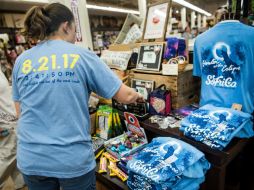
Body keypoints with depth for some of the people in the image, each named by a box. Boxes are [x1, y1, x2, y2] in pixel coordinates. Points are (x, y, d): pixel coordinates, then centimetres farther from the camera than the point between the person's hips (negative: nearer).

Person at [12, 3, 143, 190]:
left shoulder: (22, 61, 1)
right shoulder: (82, 56, -9)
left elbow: (20, 111, 10)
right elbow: (126, 96, -8)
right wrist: (137, 96, 13)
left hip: (31, 159, 4)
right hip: (74, 159, -3)